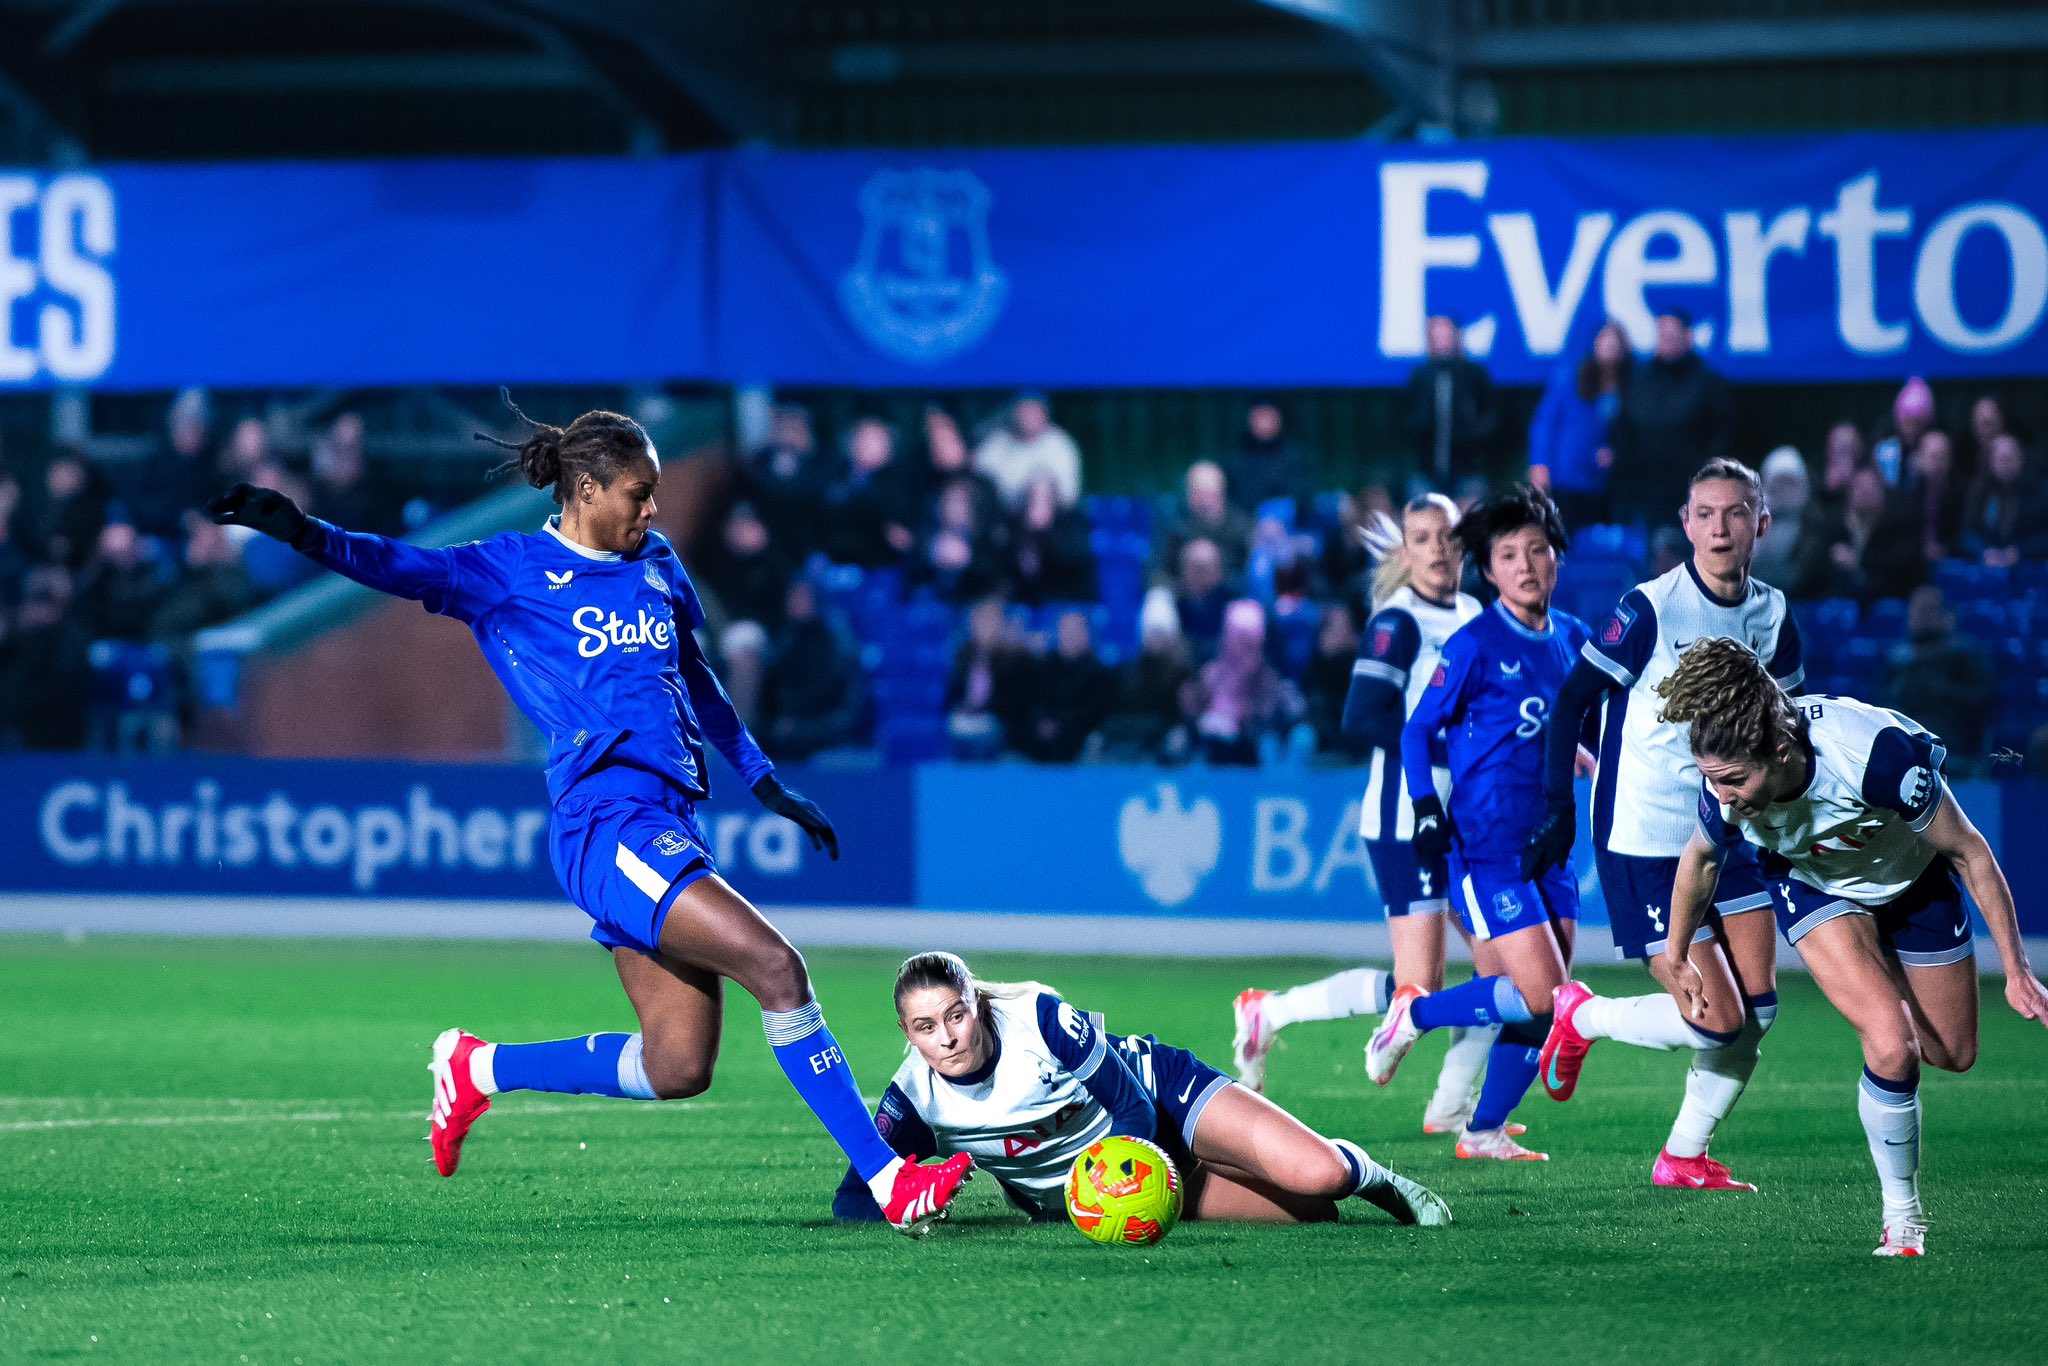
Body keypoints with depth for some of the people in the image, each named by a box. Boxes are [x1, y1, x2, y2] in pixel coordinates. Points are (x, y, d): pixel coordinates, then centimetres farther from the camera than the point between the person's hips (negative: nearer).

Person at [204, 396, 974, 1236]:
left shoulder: (657, 566, 17)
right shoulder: (510, 573, -1)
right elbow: (403, 567, -14)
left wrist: (767, 786, 32)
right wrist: (301, 532, -31)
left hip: (669, 832, 8)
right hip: (610, 826, -8)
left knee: (677, 1068, 2)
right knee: (776, 968, -20)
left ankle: (481, 1069, 21)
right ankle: (887, 1178, -17)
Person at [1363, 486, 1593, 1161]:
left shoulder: (1571, 639, 9)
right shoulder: (1475, 644, -9)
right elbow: (1418, 730, -5)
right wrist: (1426, 809, -14)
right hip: (1485, 845, -7)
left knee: (1542, 1009, 4)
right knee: (1539, 995, -15)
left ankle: (1483, 1131, 16)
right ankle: (1413, 1014, 5)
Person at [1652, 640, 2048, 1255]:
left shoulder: (1878, 753, -43)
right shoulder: (1724, 787, -32)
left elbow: (1968, 852, -26)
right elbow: (1700, 859, -5)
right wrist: (1676, 957, 10)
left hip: (1914, 878, 0)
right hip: (1818, 891, 0)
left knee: (1953, 1055, 13)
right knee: (1891, 1044, -23)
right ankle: (1901, 1218, -5)